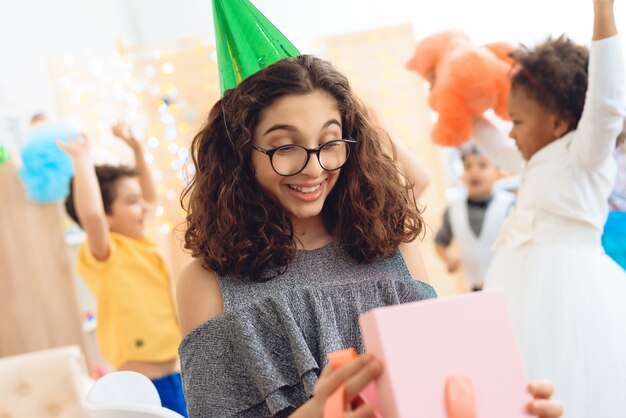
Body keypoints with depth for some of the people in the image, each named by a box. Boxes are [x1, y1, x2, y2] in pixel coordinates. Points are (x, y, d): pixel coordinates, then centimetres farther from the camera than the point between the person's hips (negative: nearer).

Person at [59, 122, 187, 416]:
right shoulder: (104, 254, -14)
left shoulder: (139, 244, 10)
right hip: (143, 384, -8)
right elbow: (90, 215, -35)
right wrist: (81, 158, -25)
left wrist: (137, 151, 19)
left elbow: (152, 198, 27)